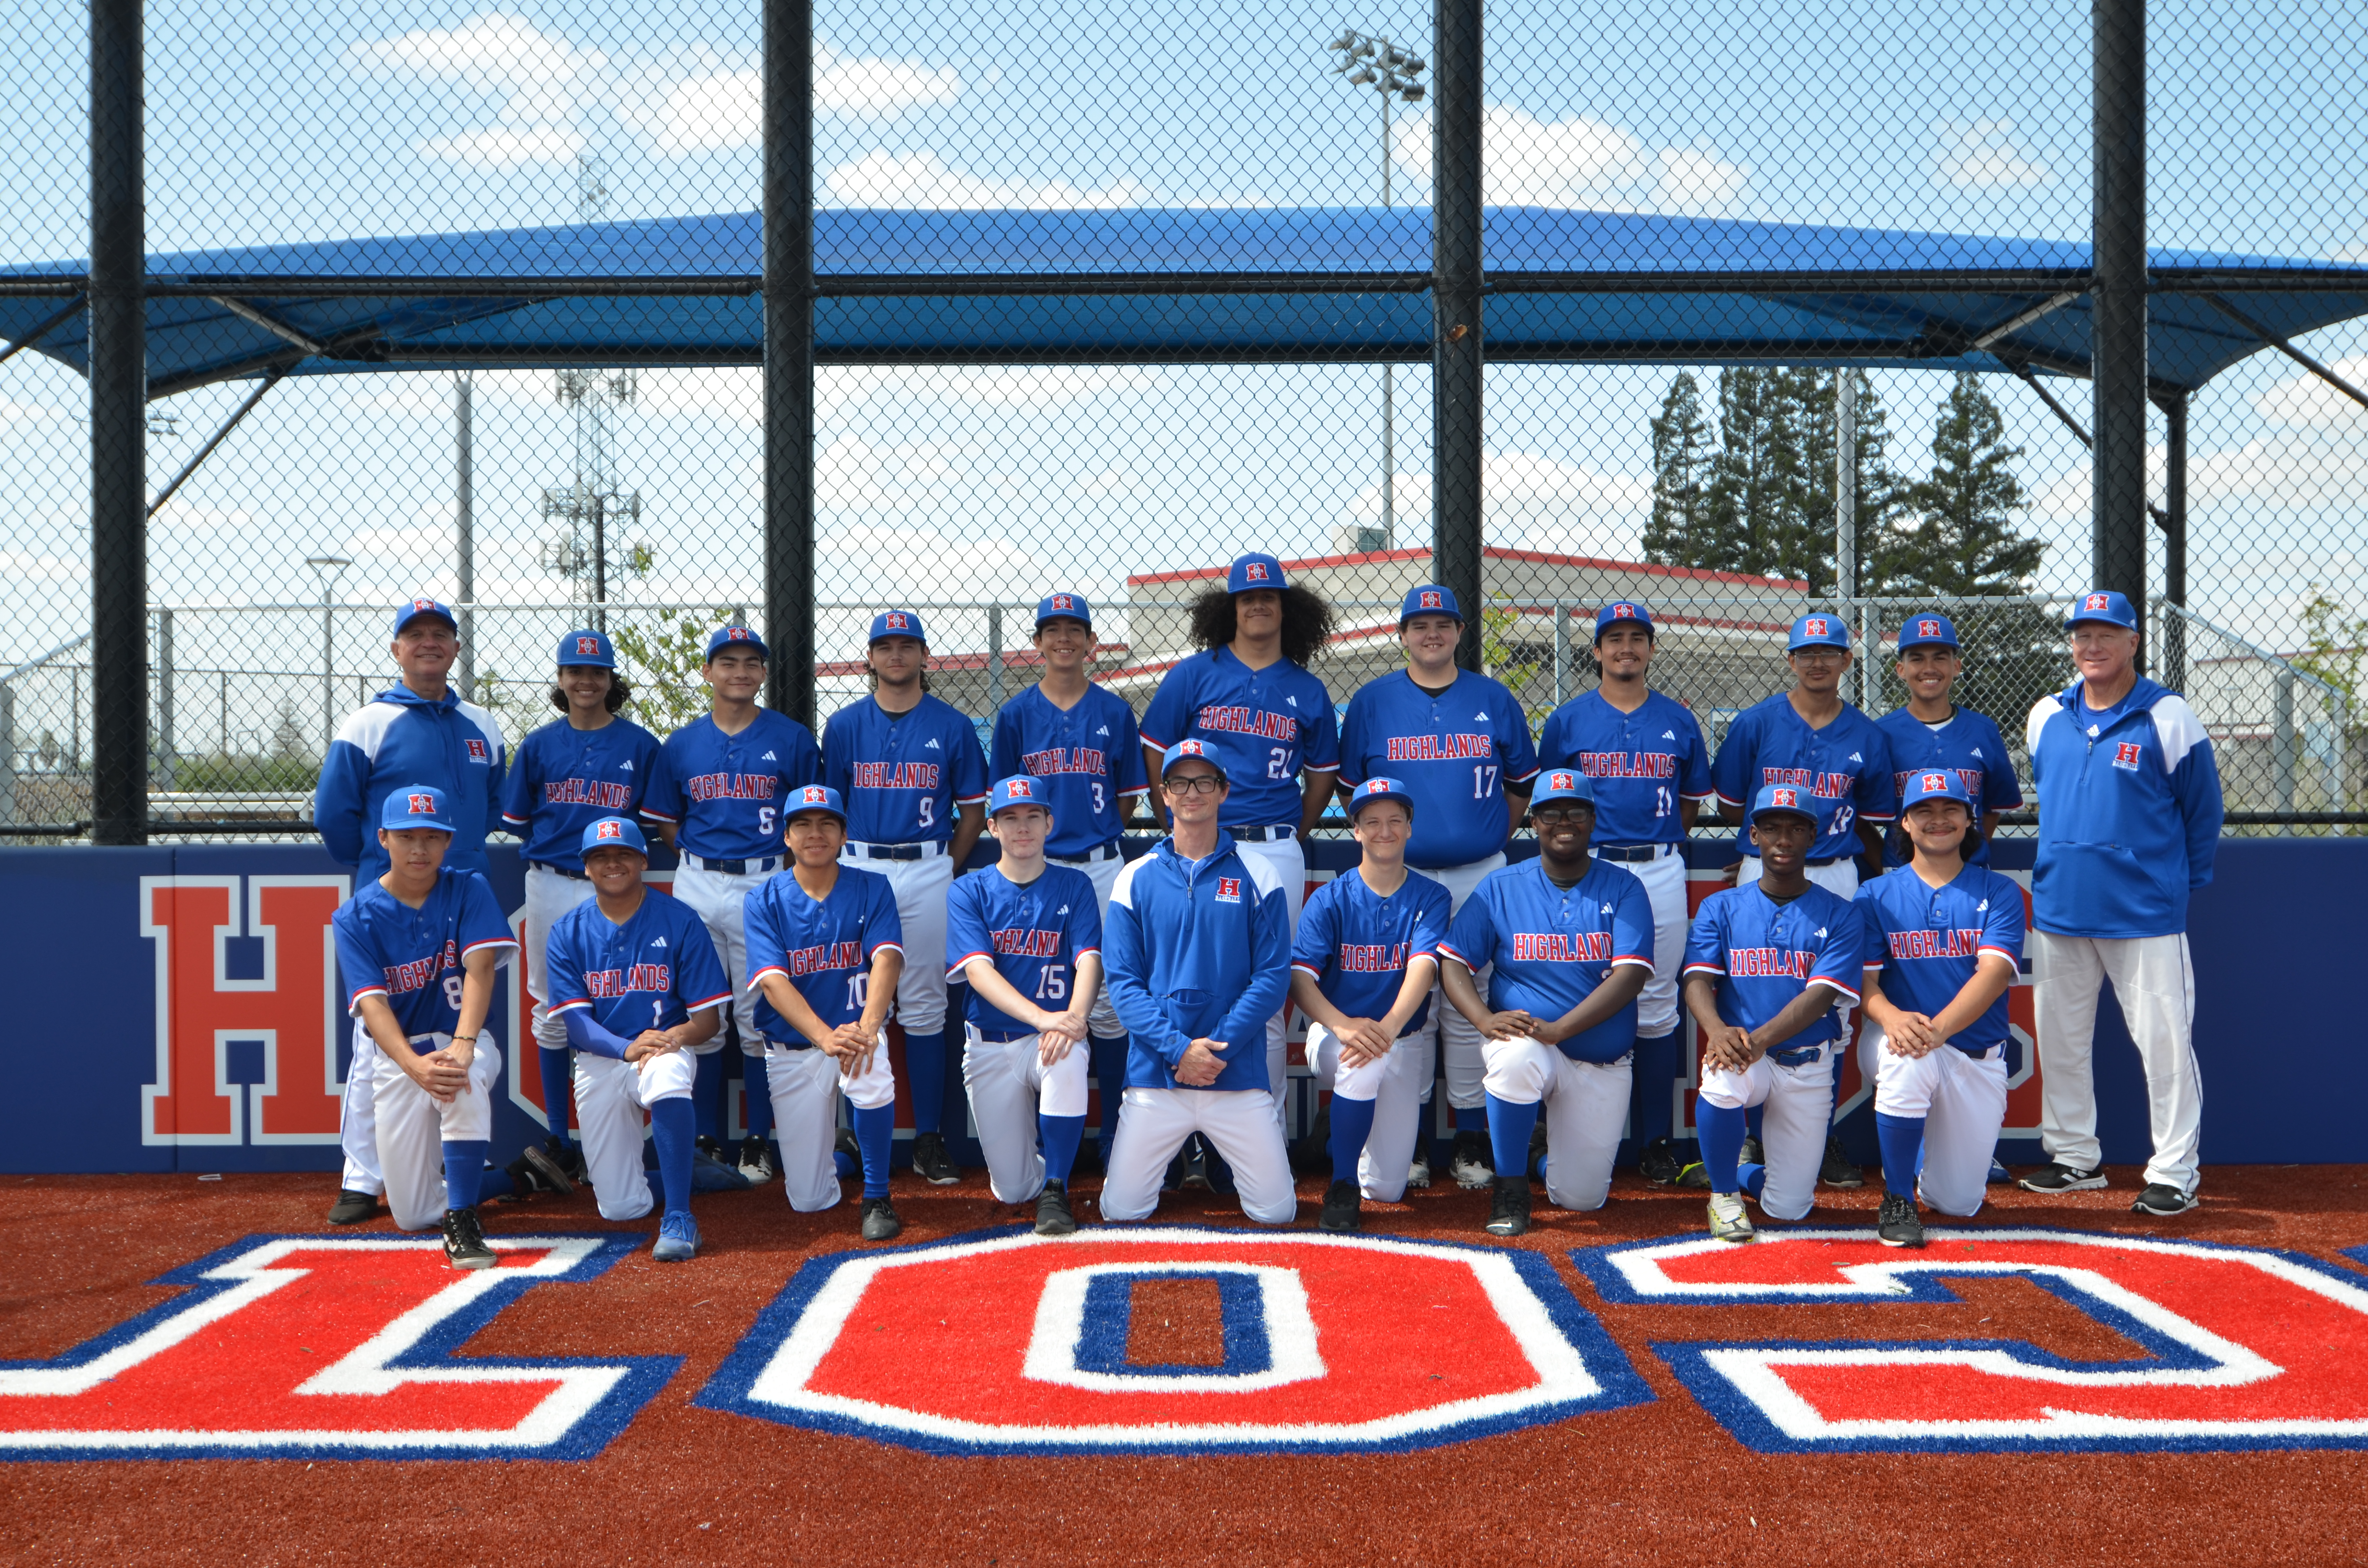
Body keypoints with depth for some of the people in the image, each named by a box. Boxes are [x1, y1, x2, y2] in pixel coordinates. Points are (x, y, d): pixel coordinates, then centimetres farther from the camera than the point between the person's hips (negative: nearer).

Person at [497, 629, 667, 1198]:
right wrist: (564, 847, 6)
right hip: (551, 889, 2)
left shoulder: (640, 745, 3)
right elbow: (517, 820, 11)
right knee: (553, 1014, 6)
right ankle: (560, 1144, 14)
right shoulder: (540, 744, 7)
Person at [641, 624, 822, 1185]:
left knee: (758, 1018, 1)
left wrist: (785, 868, -3)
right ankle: (706, 1139, 14)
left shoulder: (793, 739, 2)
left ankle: (757, 1142, 9)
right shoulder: (682, 744, 8)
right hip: (697, 886, 3)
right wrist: (701, 853, 3)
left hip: (765, 885, -2)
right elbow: (665, 821, 15)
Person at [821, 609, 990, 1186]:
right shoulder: (844, 725, 7)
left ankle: (930, 1139, 5)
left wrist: (949, 870, 0)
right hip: (859, 869, 1)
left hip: (929, 871, -1)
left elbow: (974, 808, 8)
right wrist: (845, 871, 1)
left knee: (924, 1005, 1)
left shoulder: (952, 726, 5)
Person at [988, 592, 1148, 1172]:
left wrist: (1094, 834, 5)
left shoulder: (1115, 712, 4)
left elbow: (1129, 795, 9)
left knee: (1108, 1000, 0)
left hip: (1101, 866, 0)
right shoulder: (1017, 713, 4)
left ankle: (1114, 1130, 9)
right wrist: (1034, 837, 0)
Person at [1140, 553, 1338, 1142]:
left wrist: (1290, 839, 10)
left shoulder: (1307, 691, 10)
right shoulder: (1192, 676, 5)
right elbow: (1156, 759, 7)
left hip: (1276, 856, 1)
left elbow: (1321, 776, 17)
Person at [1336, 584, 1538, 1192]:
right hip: (1399, 878, 0)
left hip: (1479, 877, 0)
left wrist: (1492, 839, 7)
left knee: (1469, 1009, 2)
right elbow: (1352, 787, 10)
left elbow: (1522, 784, 13)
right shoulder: (1371, 702, 5)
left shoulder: (1494, 701, 7)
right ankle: (1410, 1143, 10)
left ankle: (1470, 1142, 11)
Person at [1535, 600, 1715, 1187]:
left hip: (1661, 873, 1)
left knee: (1657, 1007, 3)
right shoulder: (1568, 720, 5)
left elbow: (1693, 800, 17)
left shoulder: (1678, 720, 10)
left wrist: (1658, 844, 11)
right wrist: (1582, 844, 3)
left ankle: (1655, 1143, 9)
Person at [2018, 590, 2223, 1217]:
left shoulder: (2168, 717, -6)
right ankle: (2075, 1157, 24)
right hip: (2058, 908, 5)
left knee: (2163, 1040, -4)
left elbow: (2202, 808, 2)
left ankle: (2174, 1172, 4)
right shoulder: (2046, 717, 7)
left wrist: (2184, 883, 6)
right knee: (2059, 1041, 11)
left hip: (2145, 912, -5)